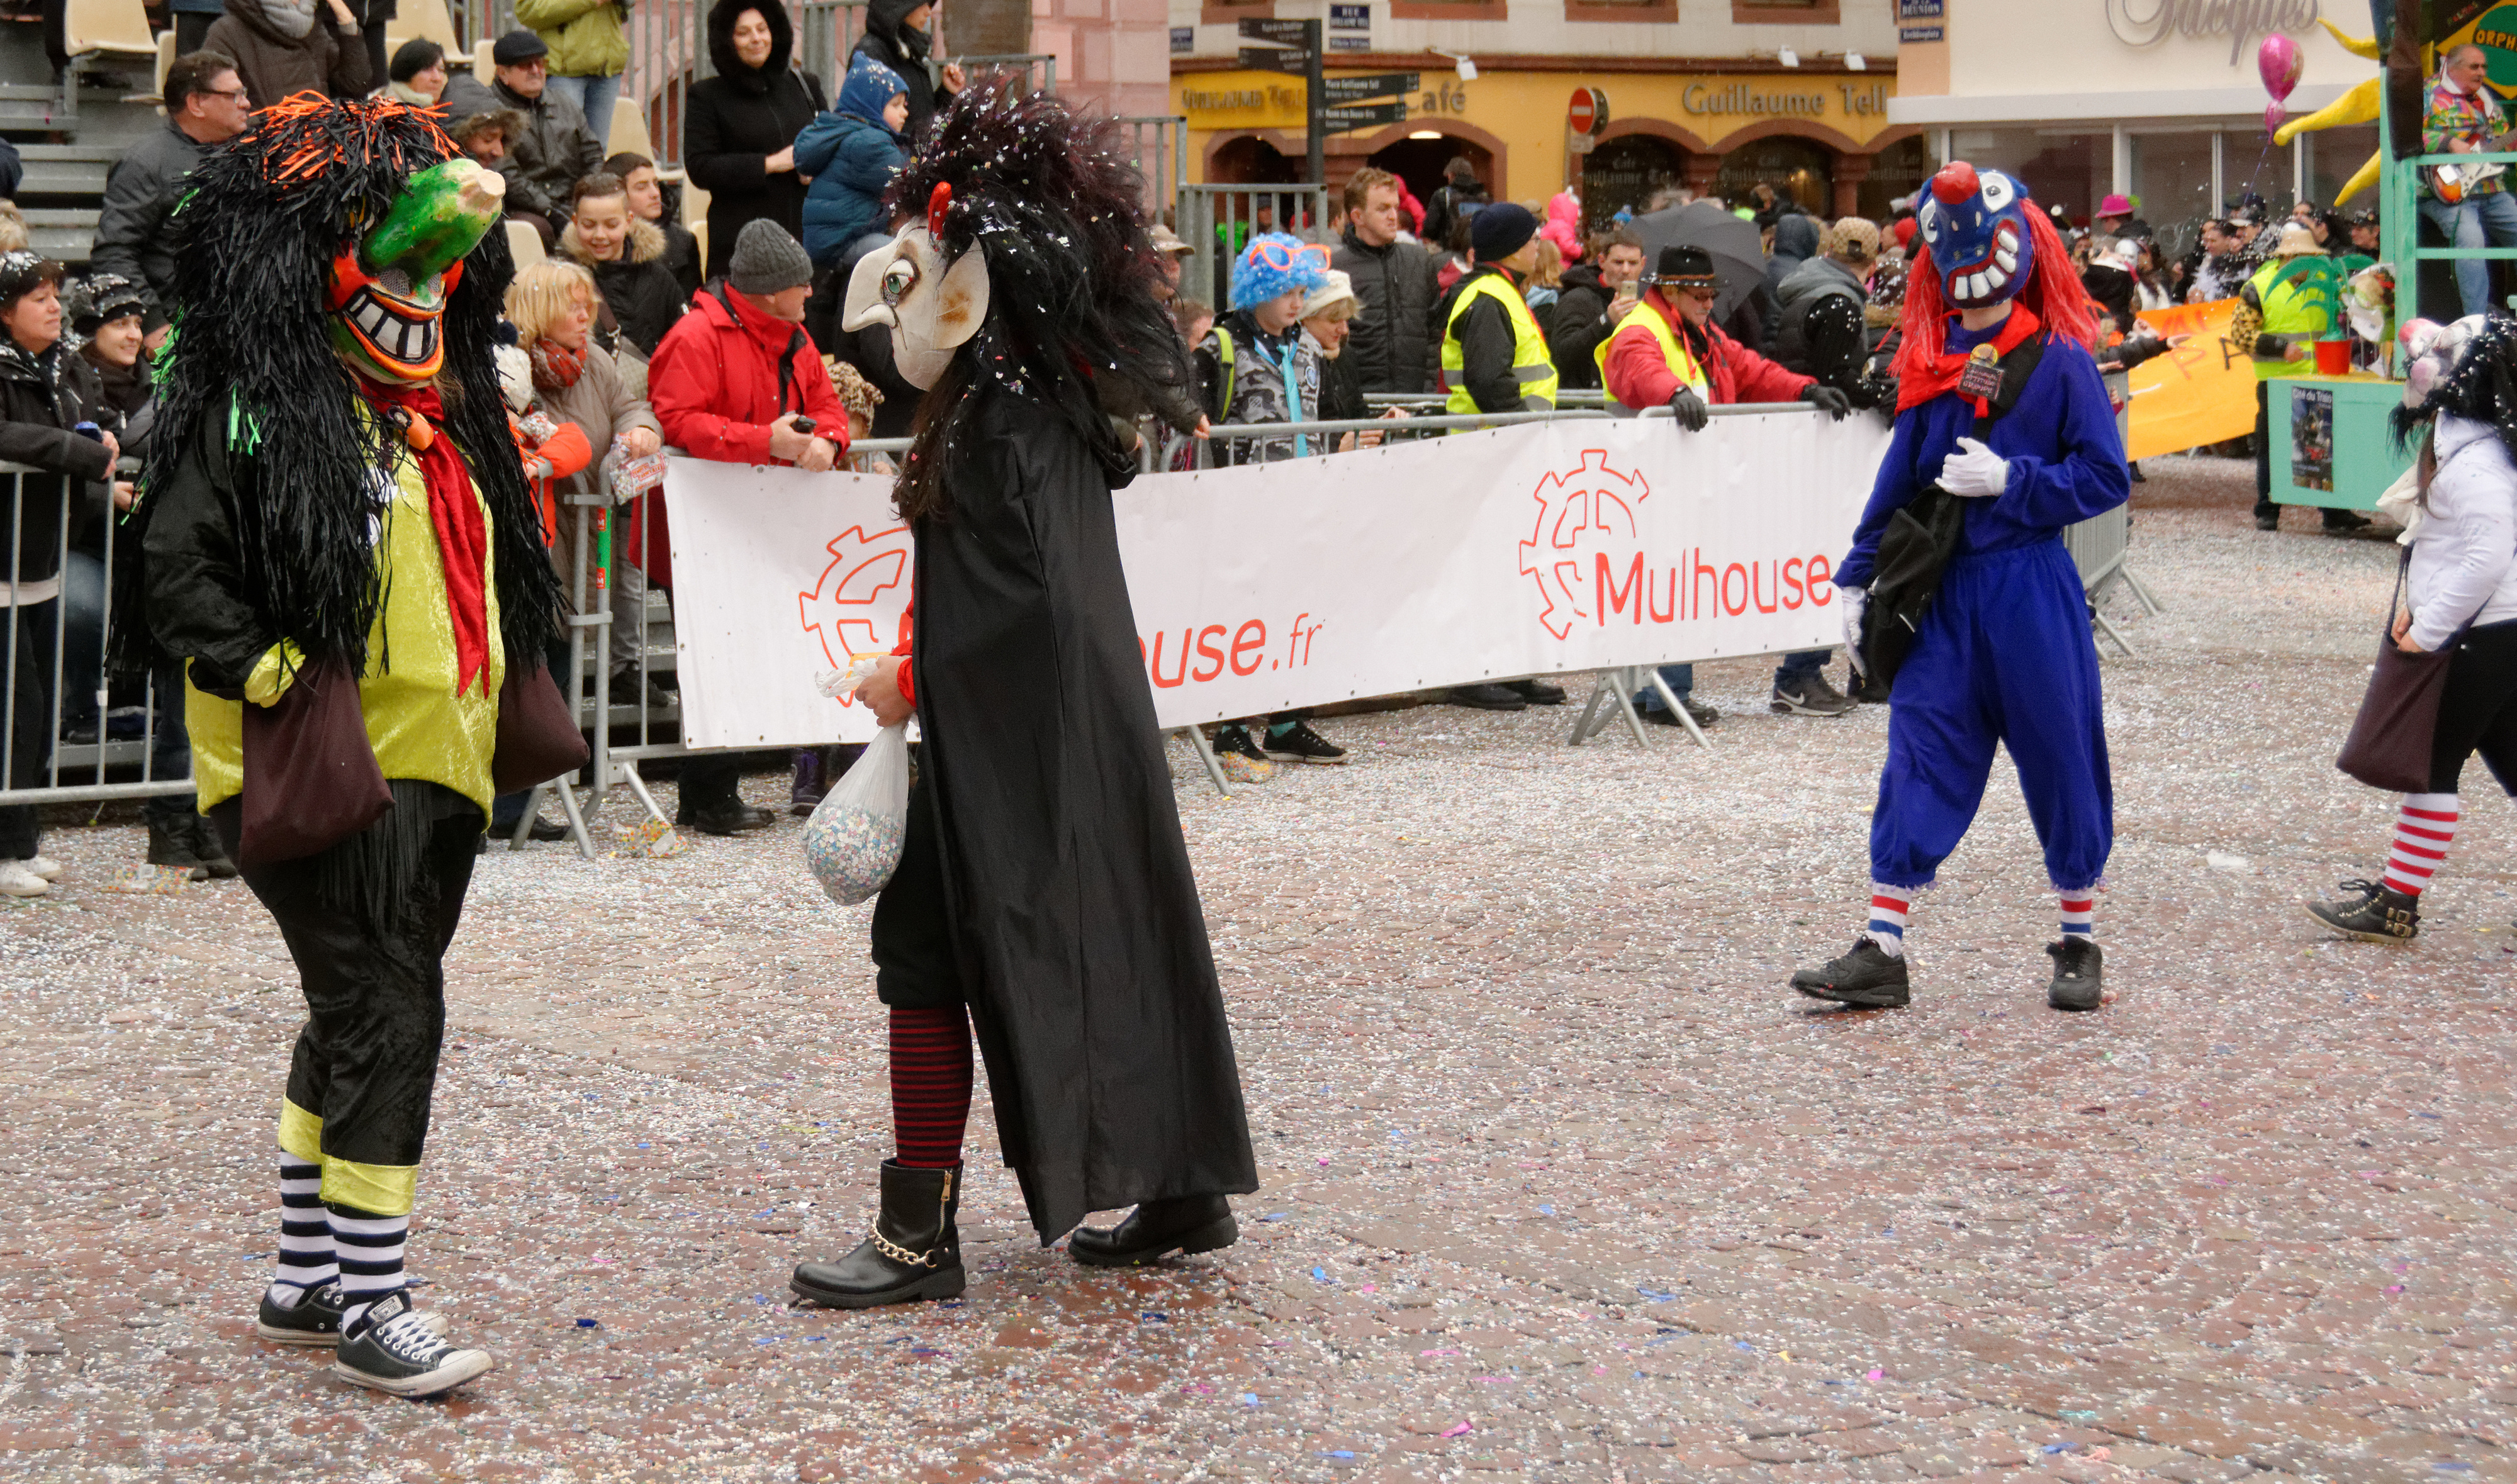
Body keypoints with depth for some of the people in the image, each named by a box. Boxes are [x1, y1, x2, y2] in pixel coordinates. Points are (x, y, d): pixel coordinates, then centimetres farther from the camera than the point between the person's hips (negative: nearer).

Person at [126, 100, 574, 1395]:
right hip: (328, 769, -9)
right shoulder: (254, 406, -9)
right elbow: (174, 570, -13)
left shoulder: (440, 412, 16)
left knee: (359, 1018, 14)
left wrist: (500, 707, 19)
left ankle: (303, 1278, 26)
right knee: (388, 1015, -11)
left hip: (435, 760, 9)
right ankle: (366, 1306, -3)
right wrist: (276, 679, -19)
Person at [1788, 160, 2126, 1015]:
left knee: (2060, 760, 5)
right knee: (1919, 760, 0)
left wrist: (2010, 479, -18)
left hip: (2030, 586, -4)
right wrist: (1857, 578, 12)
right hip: (1940, 590, 4)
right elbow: (1900, 480, 14)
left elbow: (2107, 478, -8)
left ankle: (2080, 945, 20)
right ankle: (1882, 952, 1)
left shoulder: (2060, 361, -5)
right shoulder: (1931, 366, 9)